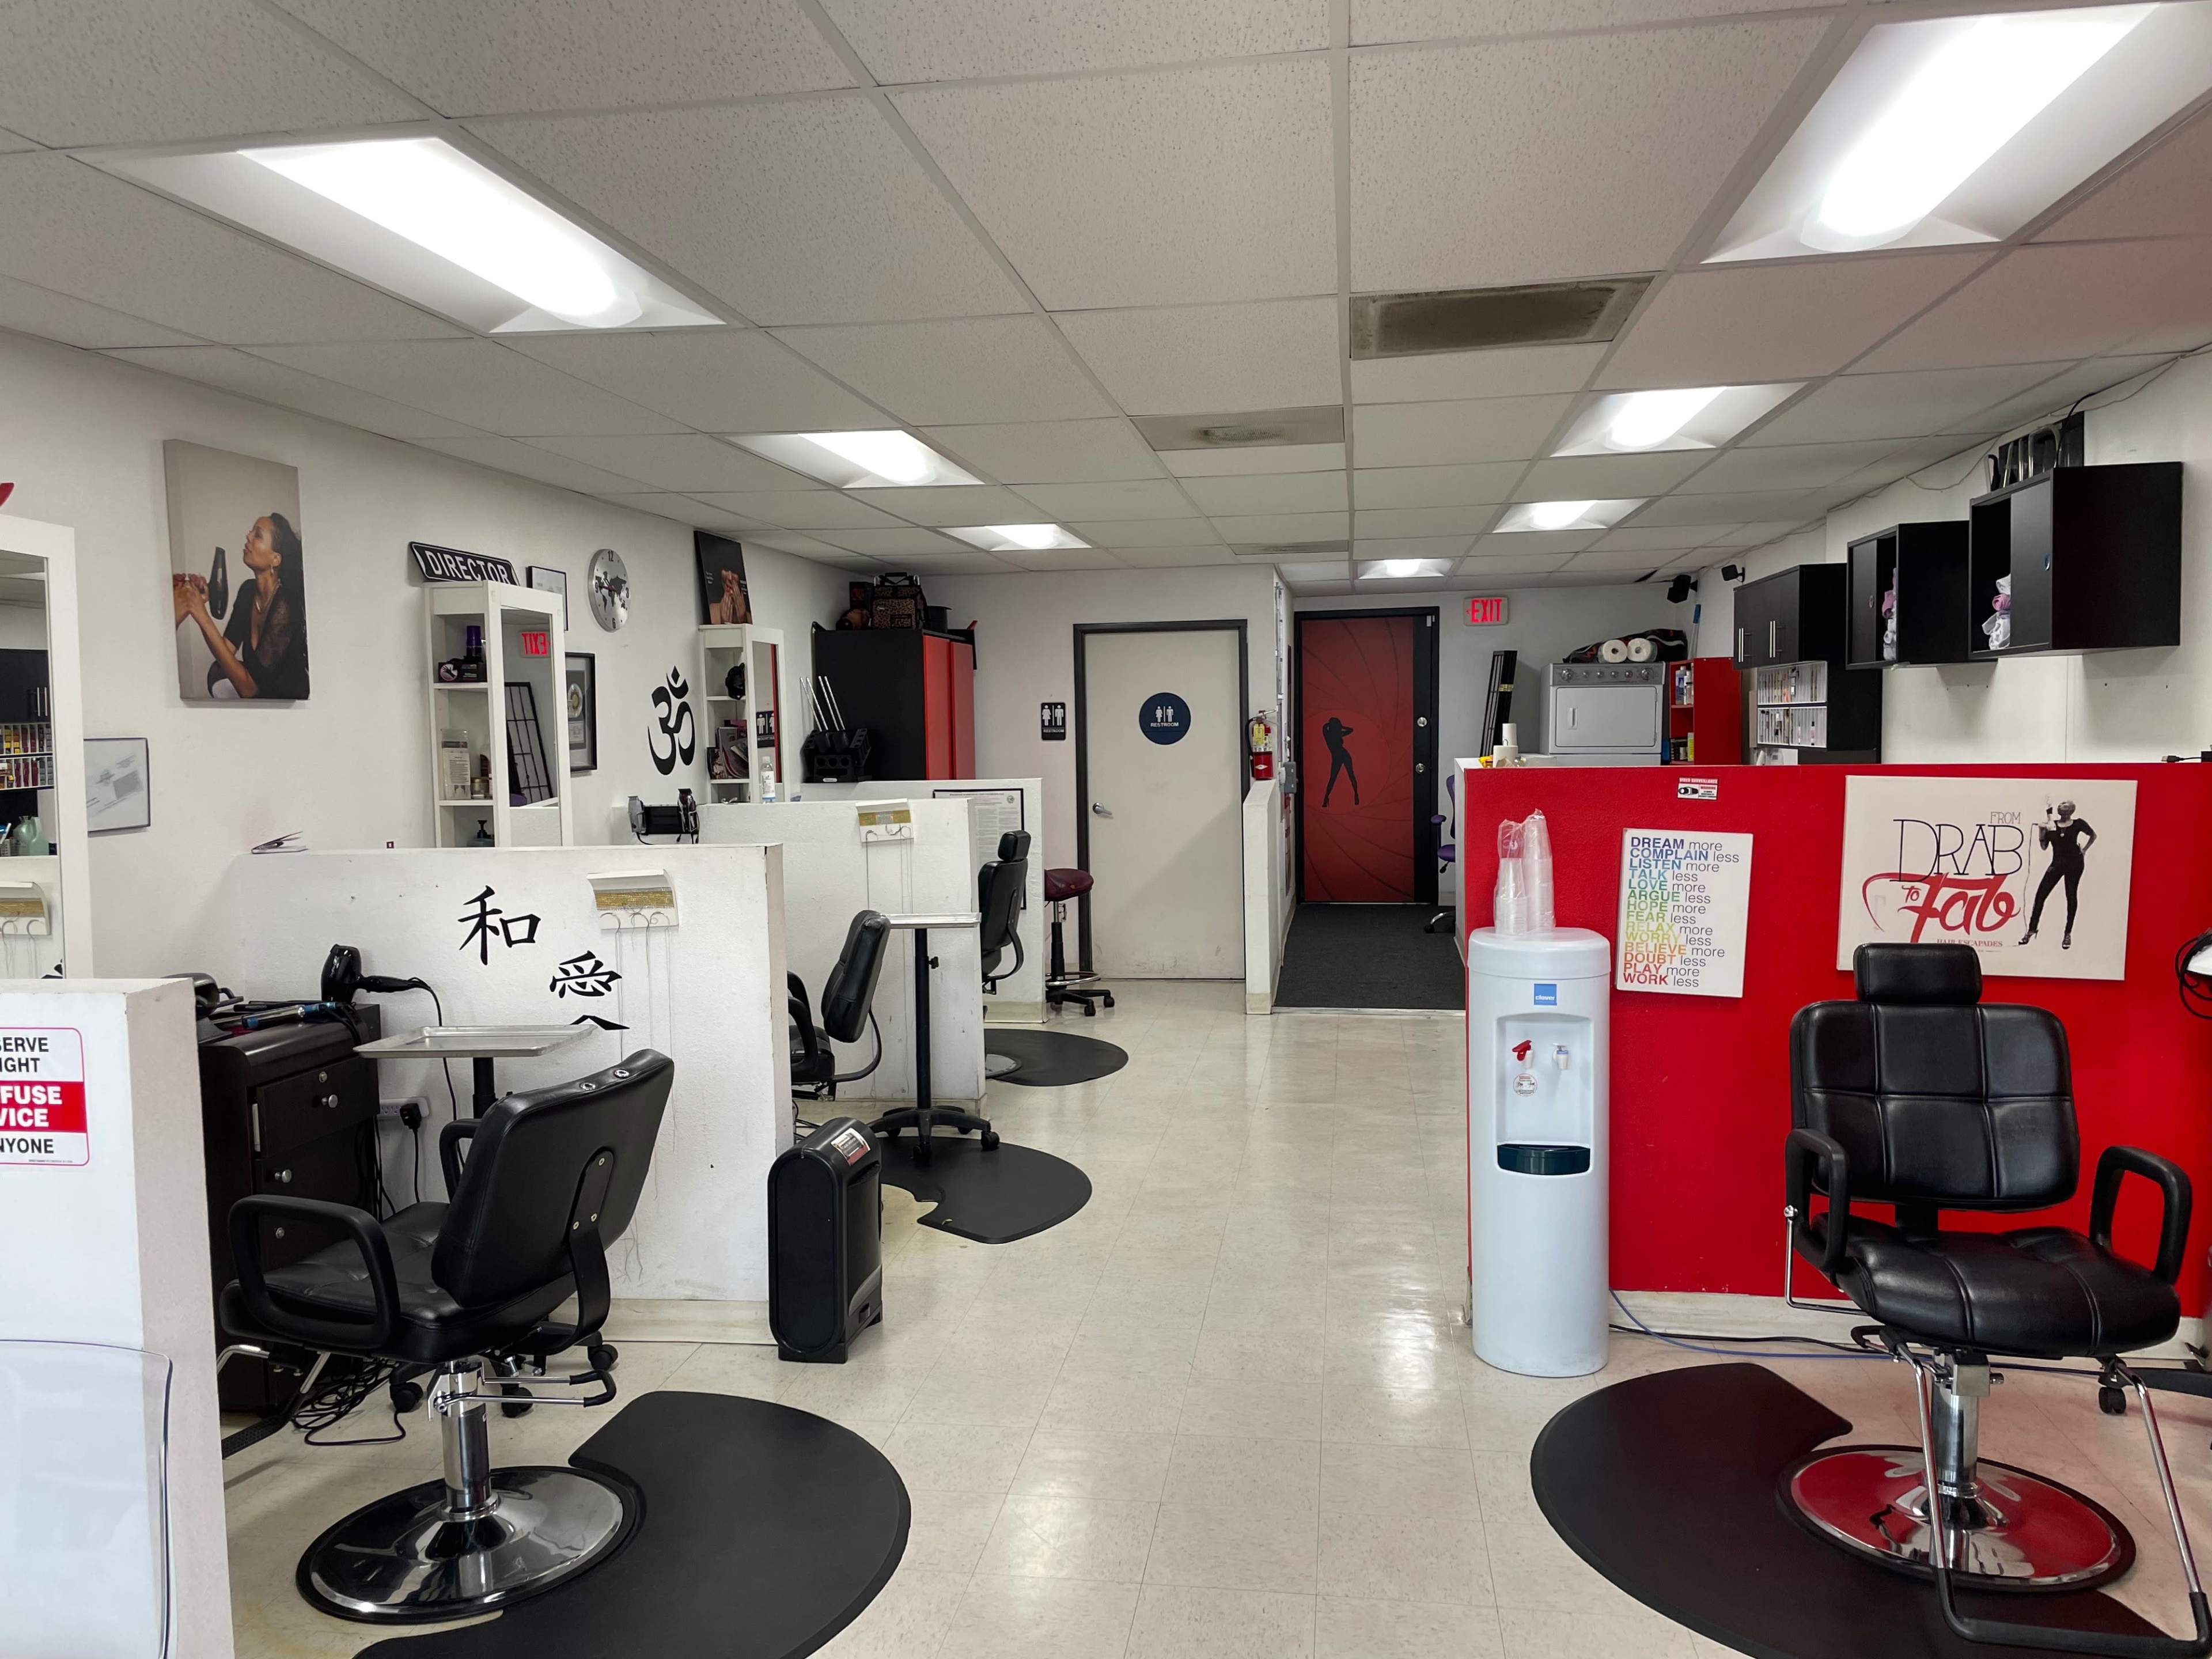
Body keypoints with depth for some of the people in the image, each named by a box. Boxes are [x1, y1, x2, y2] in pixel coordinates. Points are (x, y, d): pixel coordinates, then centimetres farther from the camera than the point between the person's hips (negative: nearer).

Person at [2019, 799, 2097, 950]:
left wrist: (2084, 850, 5)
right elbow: (2044, 847, 3)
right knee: (2040, 894, -5)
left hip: (2074, 863, -2)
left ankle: (2068, 934, 11)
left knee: (2071, 897, 4)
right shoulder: (2051, 826, 5)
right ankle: (2032, 929, 4)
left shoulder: (2078, 824, 0)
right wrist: (2042, 832, -10)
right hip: (2057, 863, 2)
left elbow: (2093, 835, 15)